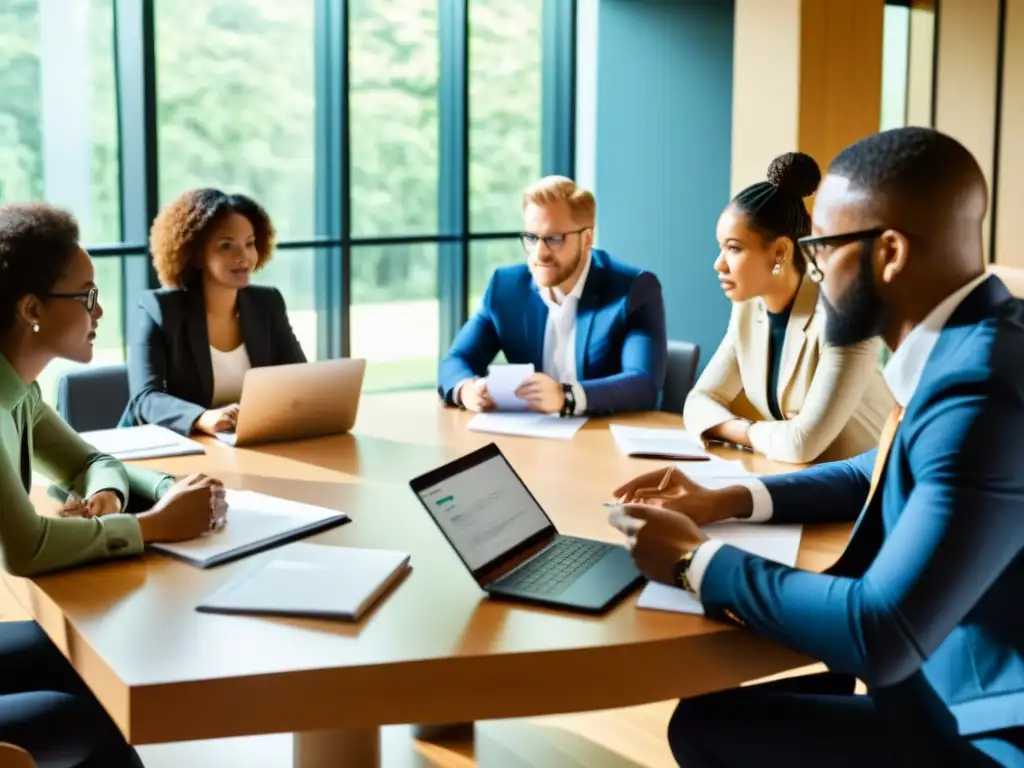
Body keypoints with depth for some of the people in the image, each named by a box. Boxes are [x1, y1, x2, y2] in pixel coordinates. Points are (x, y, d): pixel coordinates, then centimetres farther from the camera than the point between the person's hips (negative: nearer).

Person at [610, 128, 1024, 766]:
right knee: (716, 707, 12)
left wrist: (698, 559, -17)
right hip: (949, 682, 9)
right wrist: (728, 501, 9)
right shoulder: (963, 343, 3)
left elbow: (878, 634, -31)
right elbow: (877, 474, 21)